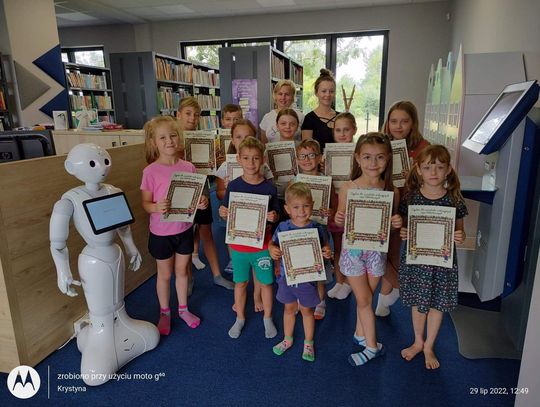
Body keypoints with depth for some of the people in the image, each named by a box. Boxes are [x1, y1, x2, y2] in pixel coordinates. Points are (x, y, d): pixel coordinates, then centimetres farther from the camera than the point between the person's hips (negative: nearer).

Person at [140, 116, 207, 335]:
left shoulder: (188, 167, -5)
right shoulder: (150, 171, -14)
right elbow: (145, 203, -10)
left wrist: (202, 202, -17)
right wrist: (156, 207, -31)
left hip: (184, 229, 3)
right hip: (161, 232, -3)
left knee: (182, 270, 19)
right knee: (165, 274, 15)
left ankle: (183, 309, 40)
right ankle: (164, 313, 37)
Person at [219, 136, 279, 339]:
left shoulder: (269, 187, -8)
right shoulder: (233, 186, -6)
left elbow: (276, 216, 0)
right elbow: (225, 211, 2)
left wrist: (273, 216, -22)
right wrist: (222, 213, -20)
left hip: (262, 245, 0)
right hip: (238, 244, 1)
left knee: (266, 282, 14)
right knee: (240, 282, 17)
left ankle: (267, 318, 37)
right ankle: (240, 318, 38)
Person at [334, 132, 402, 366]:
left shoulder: (392, 191, -6)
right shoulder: (348, 188, -13)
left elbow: (391, 224, 6)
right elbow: (341, 223, -4)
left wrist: (396, 224, -16)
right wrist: (338, 220, -26)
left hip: (377, 251, 2)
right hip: (353, 250, -2)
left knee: (365, 298, 18)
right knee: (364, 300, 9)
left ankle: (360, 334, 41)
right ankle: (372, 346, 27)